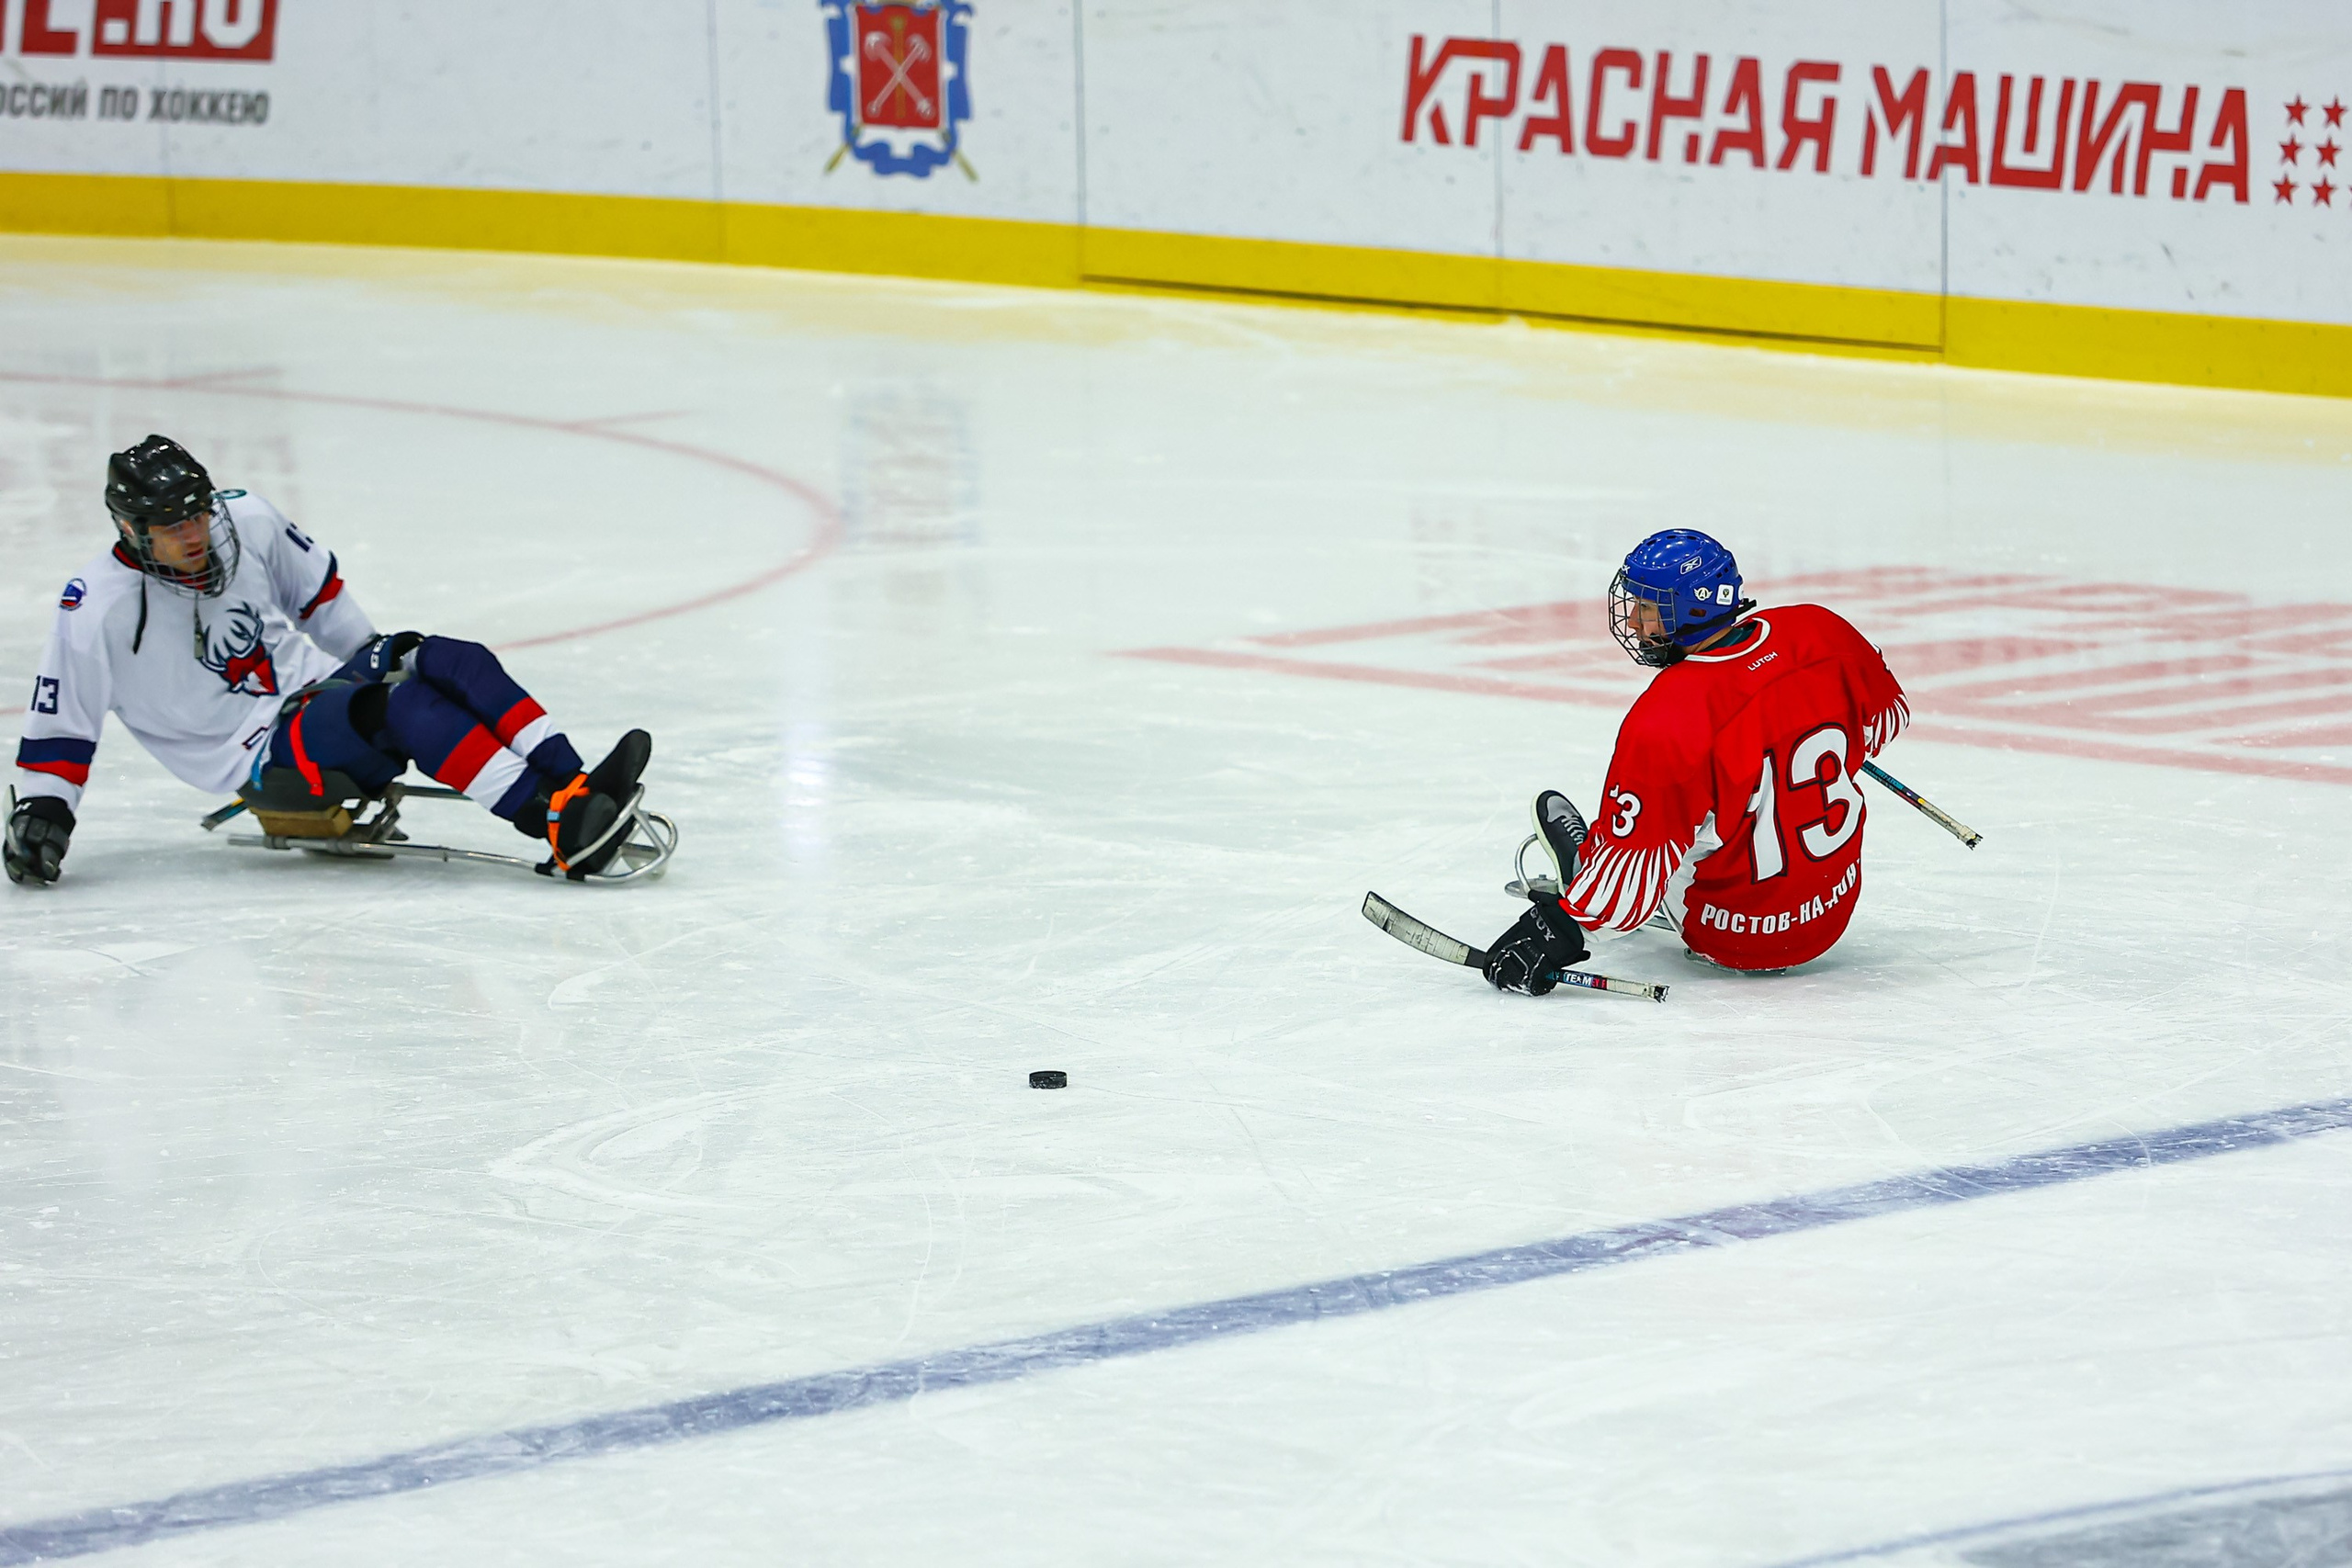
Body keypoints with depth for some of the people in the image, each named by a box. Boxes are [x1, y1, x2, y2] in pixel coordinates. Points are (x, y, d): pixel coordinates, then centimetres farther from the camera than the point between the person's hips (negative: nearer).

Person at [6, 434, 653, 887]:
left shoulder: (246, 521, 0)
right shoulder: (98, 608, -14)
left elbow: (318, 594, 17)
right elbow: (59, 722, -7)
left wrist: (376, 656, 20)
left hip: (321, 691, 6)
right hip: (259, 756, -6)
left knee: (454, 662, -20)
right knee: (399, 702, -31)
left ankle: (573, 788, -33)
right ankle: (557, 827, -43)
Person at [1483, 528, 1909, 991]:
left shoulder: (1664, 721, -28)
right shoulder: (1822, 634, -11)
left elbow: (1635, 864, -27)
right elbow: (1885, 717, 10)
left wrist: (1555, 933, -20)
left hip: (1738, 941, -6)